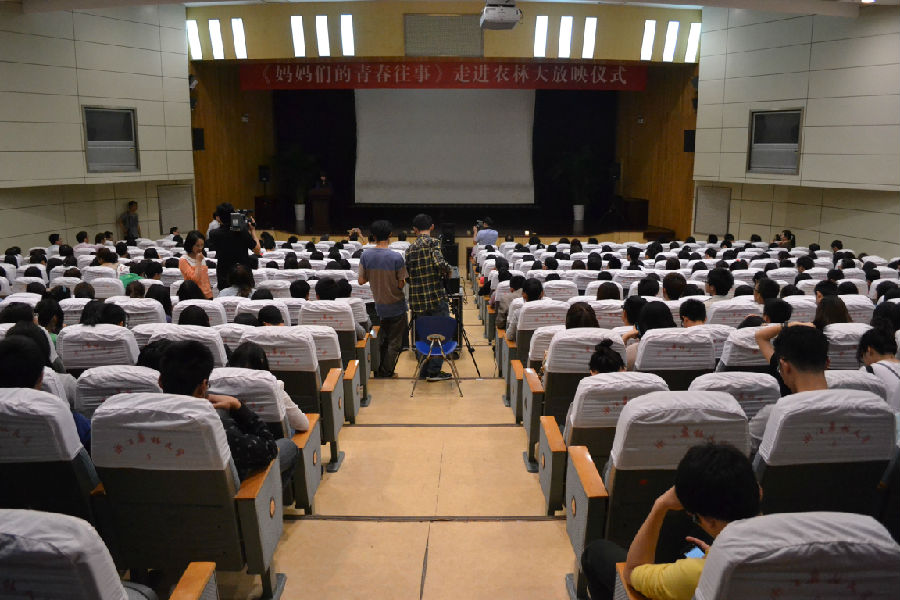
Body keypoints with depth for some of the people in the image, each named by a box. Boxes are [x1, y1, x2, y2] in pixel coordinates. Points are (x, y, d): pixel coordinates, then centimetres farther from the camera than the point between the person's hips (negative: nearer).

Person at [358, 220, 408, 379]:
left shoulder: (366, 256, -10)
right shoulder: (396, 258, -20)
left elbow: (361, 281, -5)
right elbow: (401, 284, -17)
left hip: (378, 305, 4)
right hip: (396, 306, -4)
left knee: (382, 339, 23)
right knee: (395, 342, 10)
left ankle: (378, 370, 31)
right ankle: (386, 372, 14)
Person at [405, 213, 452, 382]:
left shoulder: (410, 248, 11)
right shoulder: (433, 242, -7)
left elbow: (408, 273, 13)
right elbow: (440, 263, -21)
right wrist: (448, 271, -2)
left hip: (418, 299, 6)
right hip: (436, 296, -6)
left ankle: (425, 371, 19)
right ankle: (434, 371, 4)